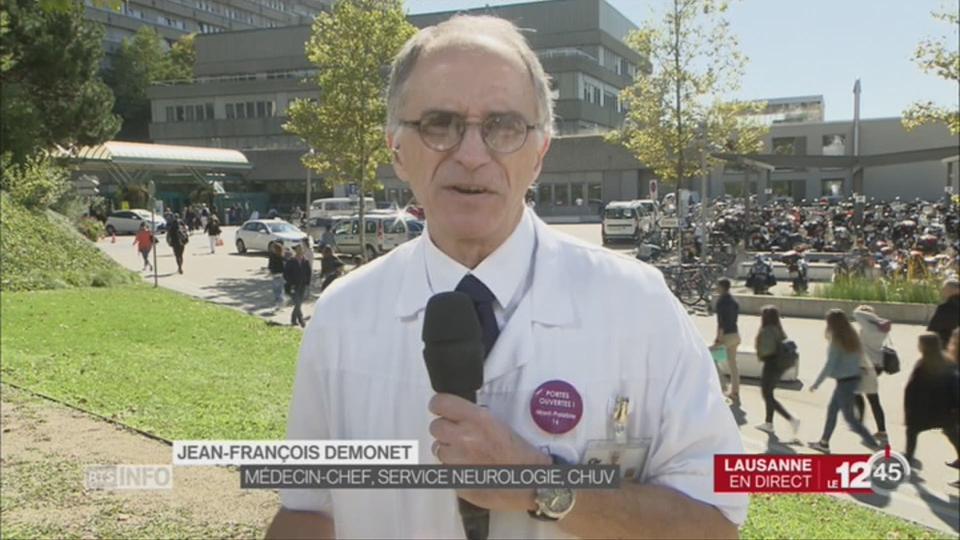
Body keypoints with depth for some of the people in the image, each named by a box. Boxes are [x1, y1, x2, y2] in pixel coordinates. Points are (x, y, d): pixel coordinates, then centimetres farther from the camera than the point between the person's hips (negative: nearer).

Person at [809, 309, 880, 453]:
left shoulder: (836, 341, -17)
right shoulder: (852, 337, 7)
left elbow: (829, 365, -17)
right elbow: (859, 356, 8)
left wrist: (816, 383, -11)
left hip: (845, 381, -9)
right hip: (854, 378, 9)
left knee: (849, 416, -1)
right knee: (832, 409, 18)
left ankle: (873, 444, -2)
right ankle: (824, 443, 26)